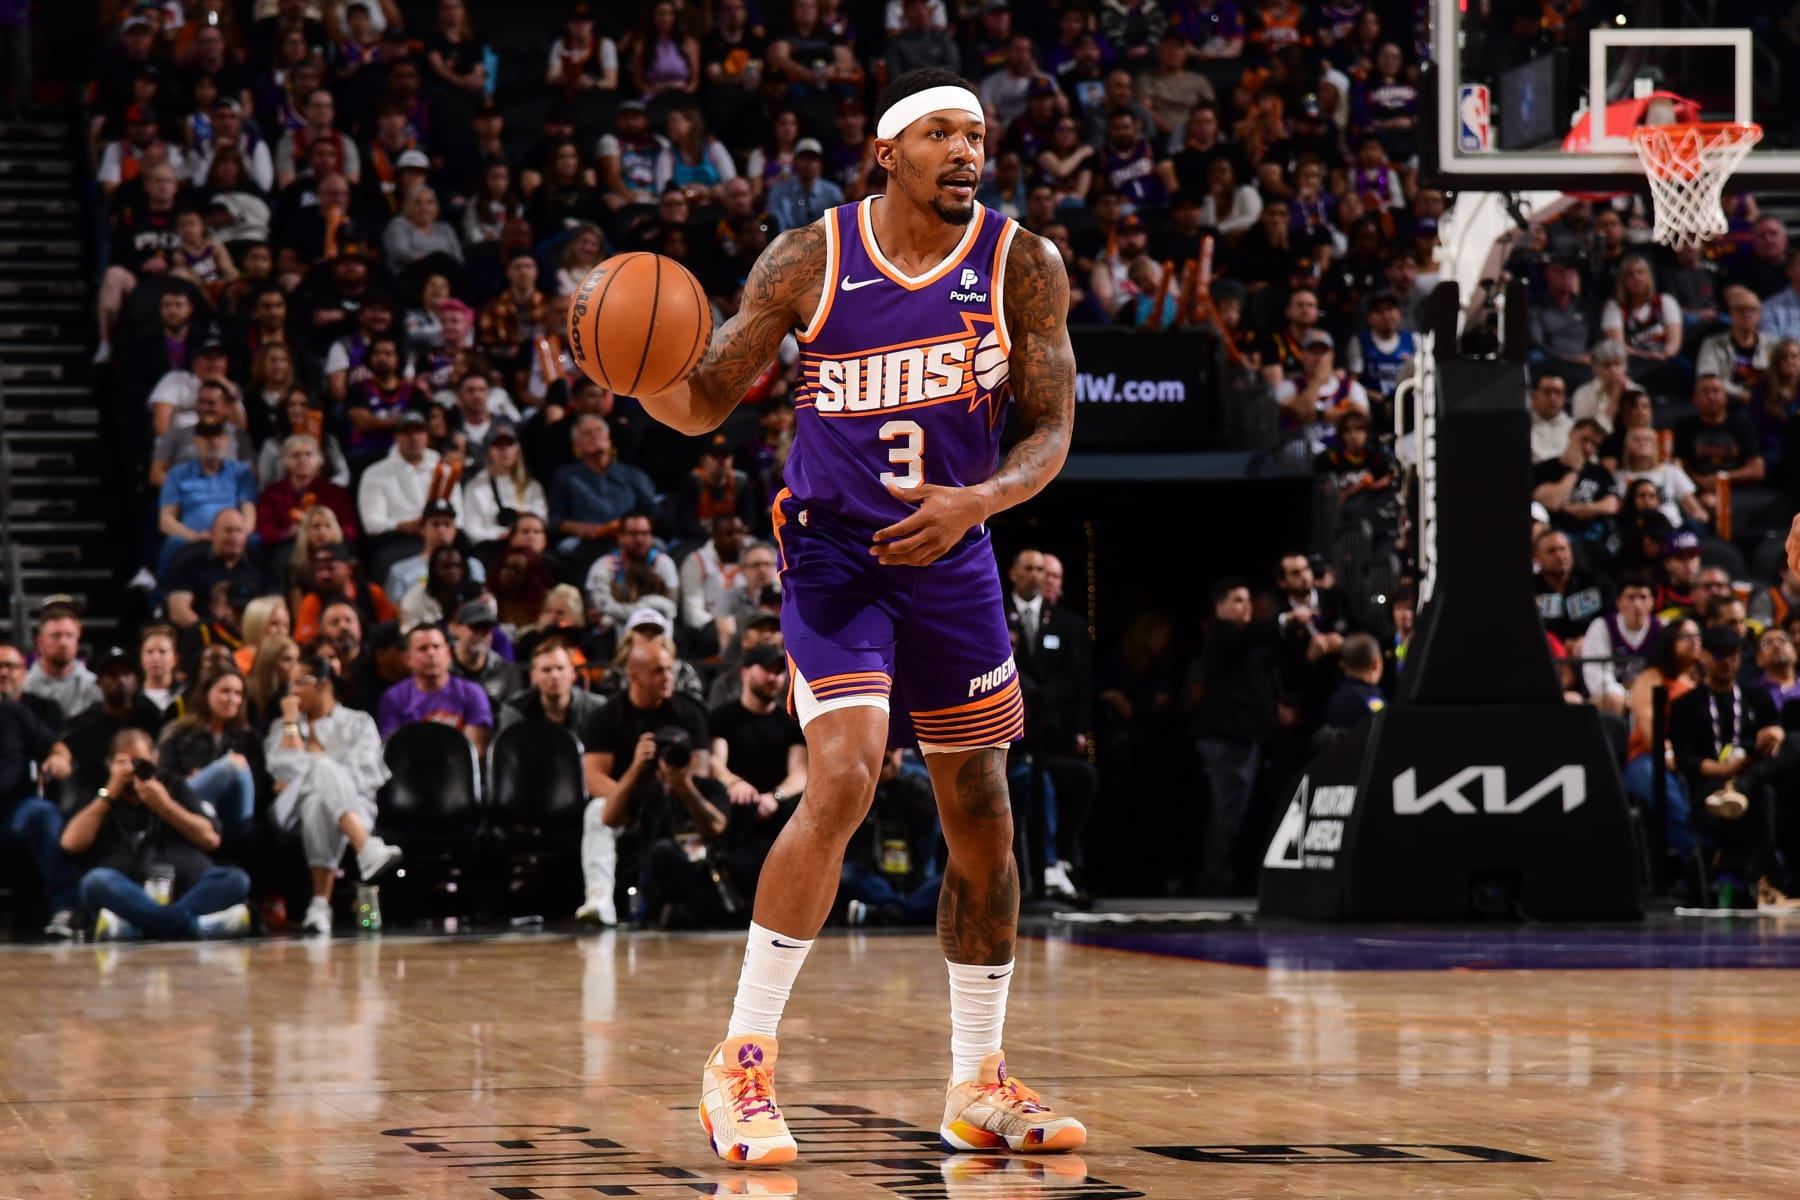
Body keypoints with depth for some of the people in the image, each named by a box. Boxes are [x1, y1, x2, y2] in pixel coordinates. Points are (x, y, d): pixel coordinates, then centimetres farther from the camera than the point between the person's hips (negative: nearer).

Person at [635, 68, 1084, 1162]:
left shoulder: (1024, 267, -3)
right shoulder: (807, 262, -7)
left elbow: (1052, 431, -2)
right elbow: (703, 405, -2)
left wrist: (975, 502, -21)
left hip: (953, 558, 4)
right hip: (834, 550, -4)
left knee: (984, 820, 8)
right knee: (845, 781, -22)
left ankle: (979, 1086, 23)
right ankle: (743, 1062, -15)